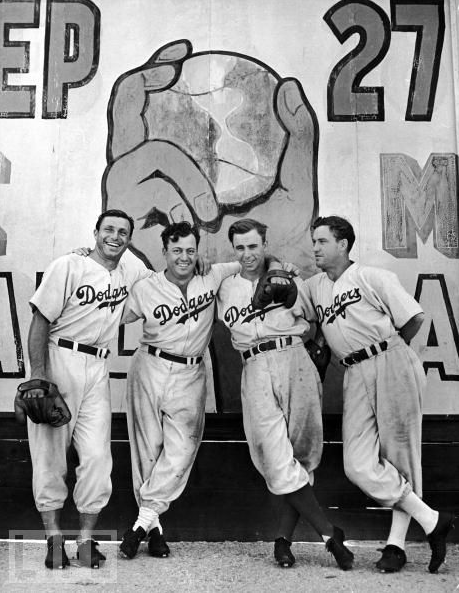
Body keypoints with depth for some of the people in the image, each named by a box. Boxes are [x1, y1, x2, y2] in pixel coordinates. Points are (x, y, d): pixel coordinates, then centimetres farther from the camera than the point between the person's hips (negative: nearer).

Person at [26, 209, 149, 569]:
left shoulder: (133, 271, 8)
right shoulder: (69, 266, -7)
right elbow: (41, 322, -9)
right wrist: (37, 375, -16)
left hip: (98, 369, 4)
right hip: (58, 360, -3)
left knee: (97, 455, 0)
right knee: (50, 452, 3)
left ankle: (87, 538, 15)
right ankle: (54, 537, 19)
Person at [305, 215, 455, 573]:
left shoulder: (374, 277, -2)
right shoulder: (314, 287, 15)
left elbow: (415, 318, -1)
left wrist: (386, 352, 7)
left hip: (391, 365, -5)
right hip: (355, 376, 5)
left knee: (401, 455, 1)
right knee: (359, 465, -6)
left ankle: (396, 542, 13)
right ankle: (432, 521, 4)